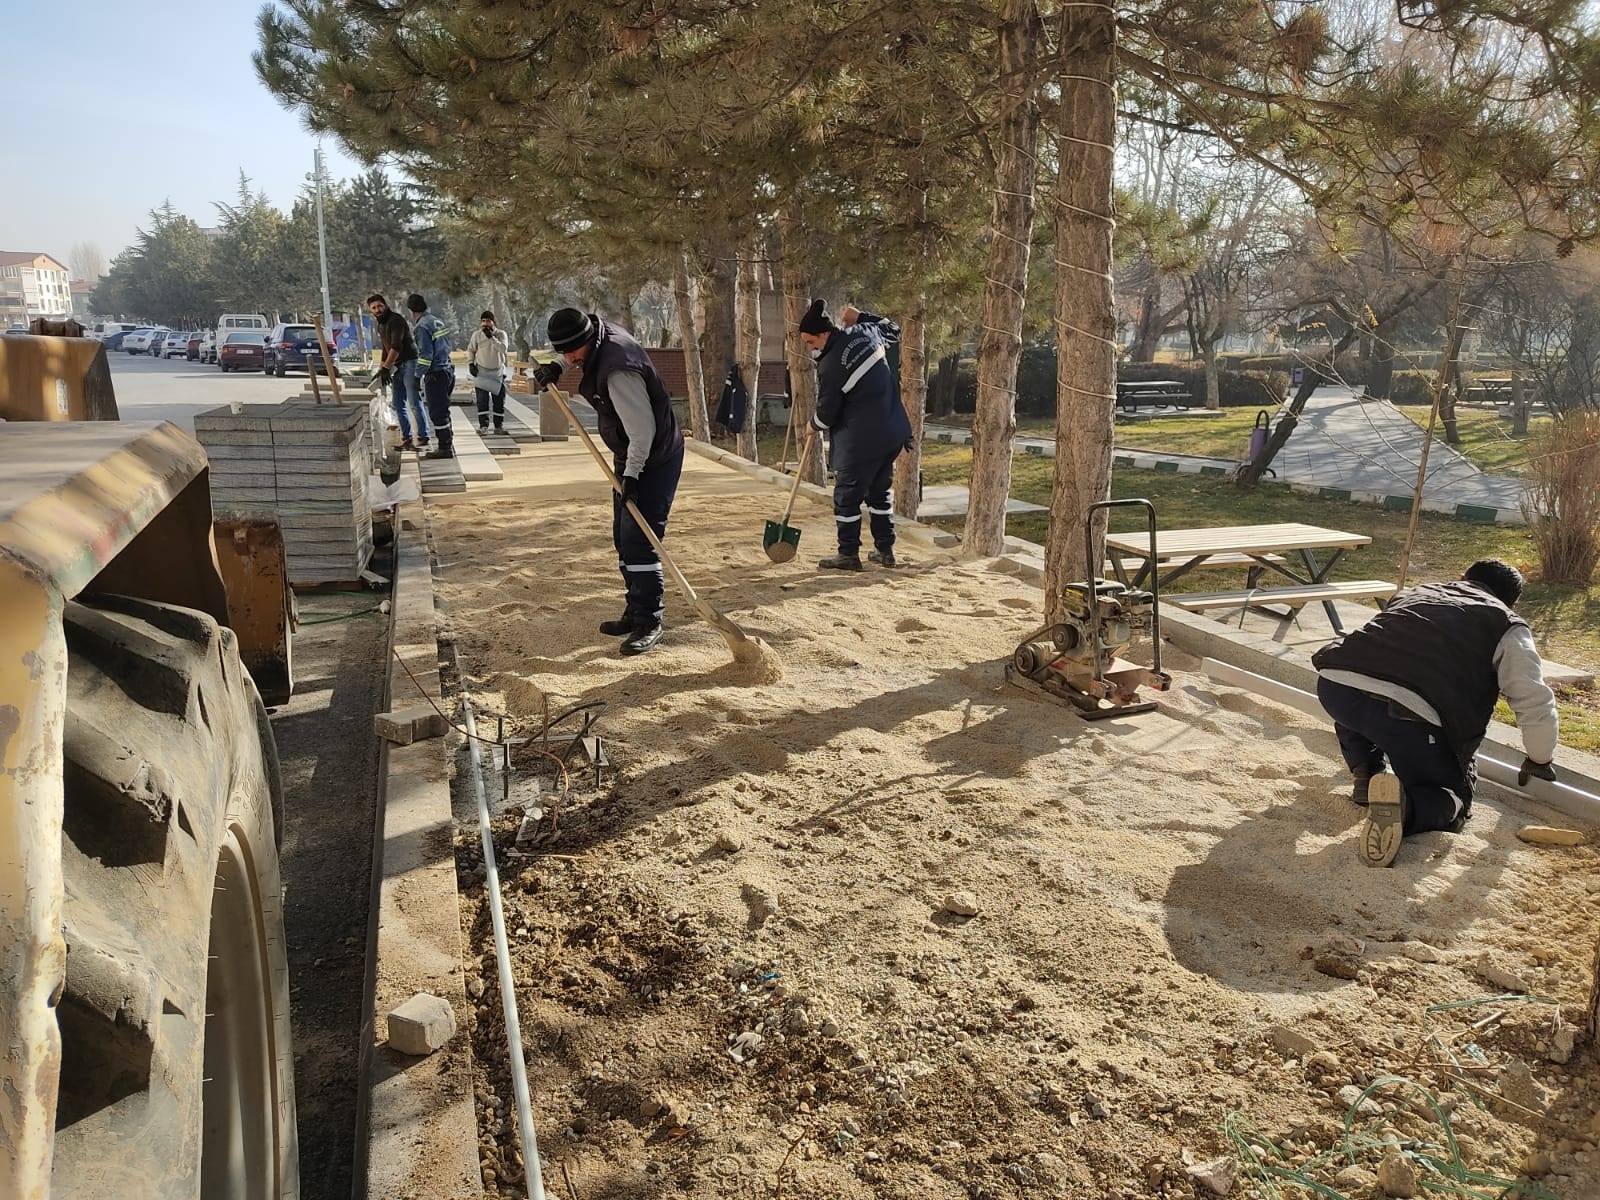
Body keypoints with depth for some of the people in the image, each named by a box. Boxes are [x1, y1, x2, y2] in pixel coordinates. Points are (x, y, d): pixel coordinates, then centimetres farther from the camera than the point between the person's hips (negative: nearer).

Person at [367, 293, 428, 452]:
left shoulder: (395, 320, -13)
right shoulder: (380, 325, 16)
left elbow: (396, 347, -22)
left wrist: (386, 368, -25)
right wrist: (380, 370, 18)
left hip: (410, 363, -9)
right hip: (397, 367, 9)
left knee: (414, 403, -11)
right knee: (398, 405, 7)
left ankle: (423, 438, -8)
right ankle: (406, 439, 11)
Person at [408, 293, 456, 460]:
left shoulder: (422, 326, -14)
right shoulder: (437, 321, 13)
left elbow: (425, 354, -19)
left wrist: (418, 376, -13)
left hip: (435, 374, -9)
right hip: (448, 370, 9)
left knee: (437, 413, -3)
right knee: (443, 411, 17)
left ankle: (445, 449, 0)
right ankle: (448, 445, 23)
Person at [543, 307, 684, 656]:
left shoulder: (618, 372, -30)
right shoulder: (600, 331, -1)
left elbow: (642, 429, -29)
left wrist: (631, 475, -25)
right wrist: (556, 369, 8)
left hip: (654, 458, -11)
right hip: (631, 457, 11)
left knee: (639, 540, -13)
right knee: (623, 537, 13)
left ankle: (650, 621, -5)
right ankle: (635, 613, 22)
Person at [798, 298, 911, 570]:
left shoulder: (830, 365, -18)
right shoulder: (865, 332, 3)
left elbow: (826, 414, -8)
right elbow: (892, 330, 26)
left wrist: (814, 424, 14)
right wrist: (859, 316, 26)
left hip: (861, 439, -8)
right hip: (893, 432, 8)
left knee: (847, 495, 4)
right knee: (879, 491, 18)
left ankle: (848, 555, 8)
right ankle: (885, 550, 23)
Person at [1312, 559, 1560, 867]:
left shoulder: (1414, 593, 35)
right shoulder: (1507, 625, 21)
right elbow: (1535, 702, 16)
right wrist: (1539, 760, 35)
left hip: (1333, 682, 4)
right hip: (1405, 710, -4)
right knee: (1451, 800, 16)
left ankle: (1365, 775, 22)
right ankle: (1404, 805, -15)